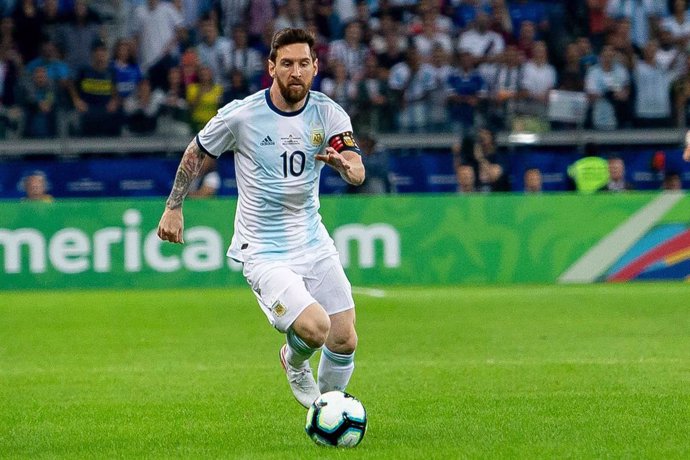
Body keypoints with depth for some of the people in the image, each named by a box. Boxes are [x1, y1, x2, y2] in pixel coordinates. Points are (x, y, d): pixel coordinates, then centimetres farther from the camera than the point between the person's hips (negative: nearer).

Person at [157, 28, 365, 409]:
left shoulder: (329, 114, -5)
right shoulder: (241, 115, -12)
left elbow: (358, 173, -18)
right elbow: (196, 152, 6)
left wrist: (344, 163, -41)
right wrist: (174, 207, 8)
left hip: (314, 244, 4)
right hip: (263, 252, -4)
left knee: (345, 340, 1)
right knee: (314, 327, -23)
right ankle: (294, 362, 15)